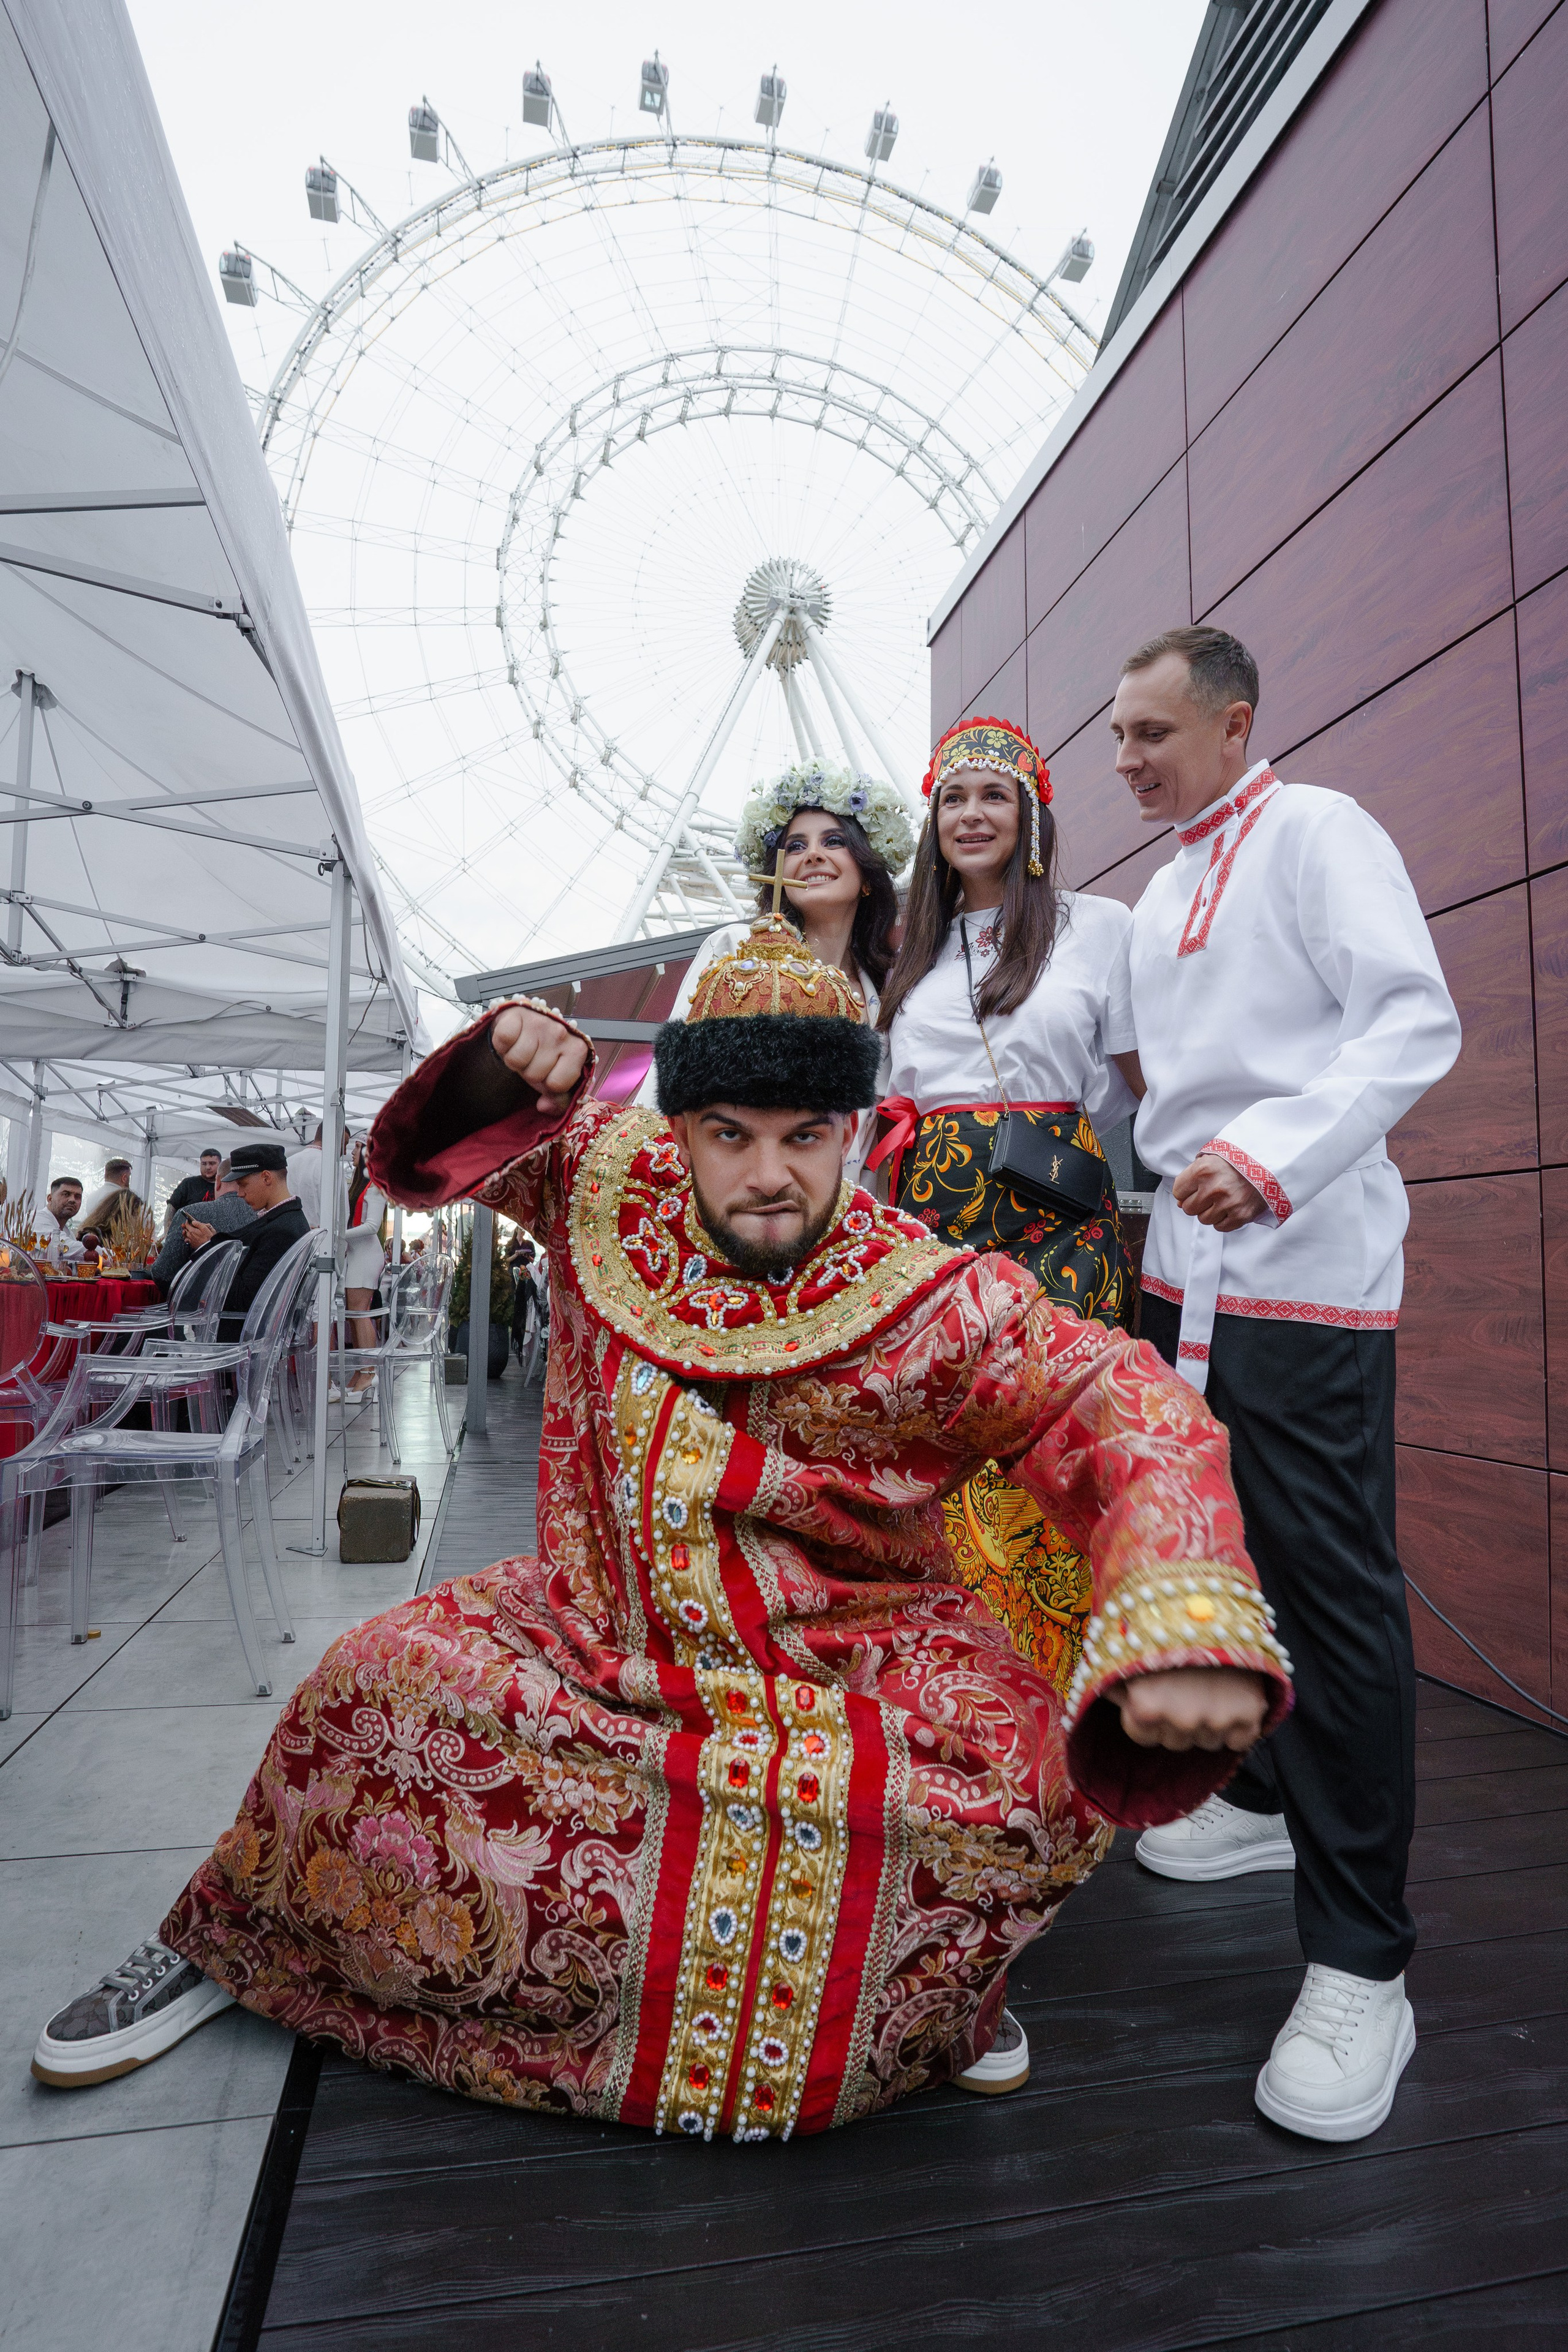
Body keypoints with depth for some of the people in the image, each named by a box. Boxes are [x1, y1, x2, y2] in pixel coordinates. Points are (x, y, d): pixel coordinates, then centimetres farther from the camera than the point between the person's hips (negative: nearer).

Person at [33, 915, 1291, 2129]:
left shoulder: (932, 1302, -21)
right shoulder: (608, 1178, -10)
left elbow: (1122, 1403, -24)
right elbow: (438, 1143, 5)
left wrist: (1187, 1623, -43)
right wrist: (504, 1061, -20)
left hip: (854, 1658, -2)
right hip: (597, 1628, 3)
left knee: (1042, 1778, -25)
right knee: (377, 1685, -13)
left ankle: (933, 1985, 10)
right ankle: (231, 1942, 19)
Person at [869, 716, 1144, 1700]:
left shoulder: (1098, 925, 6)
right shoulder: (916, 951, 18)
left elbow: (1150, 1081, 5)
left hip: (1055, 1215, -3)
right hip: (934, 1213, 4)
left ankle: (1060, 1690, 12)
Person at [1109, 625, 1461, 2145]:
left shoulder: (1314, 830, -3)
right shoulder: (1162, 894, 21)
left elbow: (1416, 1021, -15)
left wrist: (1278, 1155, -27)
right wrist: (1163, 1183, 15)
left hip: (1303, 1275, -8)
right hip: (1187, 1273, 8)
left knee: (1330, 1588, -6)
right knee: (1221, 1551, 16)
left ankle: (1360, 1963, 6)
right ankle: (1265, 1799, 36)